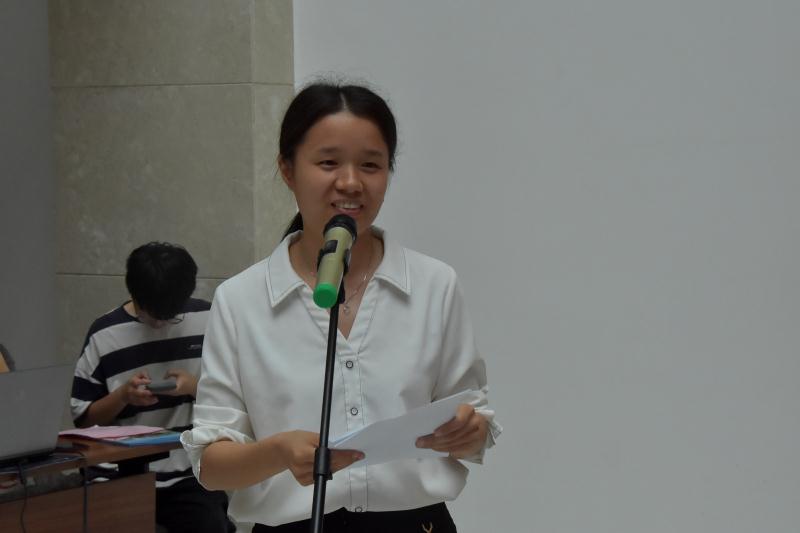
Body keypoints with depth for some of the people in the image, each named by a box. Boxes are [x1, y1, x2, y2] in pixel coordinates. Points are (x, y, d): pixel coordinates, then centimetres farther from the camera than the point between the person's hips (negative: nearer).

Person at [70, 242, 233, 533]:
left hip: (194, 477, 0)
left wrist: (196, 387, -11)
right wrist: (123, 396, -12)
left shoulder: (209, 321, 3)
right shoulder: (104, 335, 1)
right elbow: (83, 419, 5)